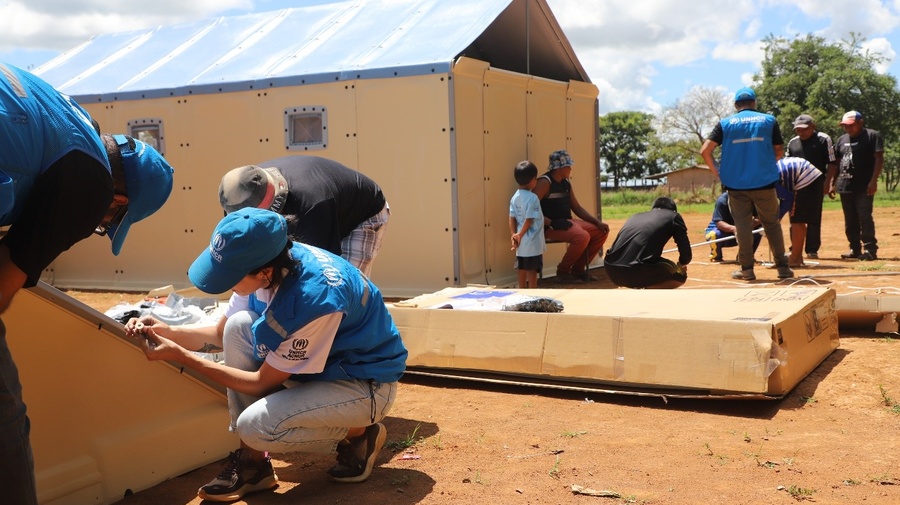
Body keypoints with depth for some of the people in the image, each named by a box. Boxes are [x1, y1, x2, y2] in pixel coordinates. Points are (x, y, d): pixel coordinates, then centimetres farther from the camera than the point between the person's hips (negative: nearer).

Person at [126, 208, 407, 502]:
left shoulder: (314, 299, -35)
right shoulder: (269, 262, -12)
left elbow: (261, 383, -23)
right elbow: (222, 334, 6)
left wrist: (178, 355, -22)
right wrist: (168, 332, -11)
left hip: (366, 385, -8)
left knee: (254, 425, -26)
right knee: (239, 325, -12)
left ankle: (358, 433, 1)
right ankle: (252, 460, -4)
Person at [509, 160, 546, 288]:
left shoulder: (515, 197, 5)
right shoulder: (532, 198, -18)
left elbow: (512, 218, 1)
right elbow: (529, 220, -19)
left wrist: (513, 235, -2)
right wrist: (520, 235, -9)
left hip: (521, 242, 7)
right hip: (532, 242, -7)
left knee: (522, 270, 14)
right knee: (532, 271, 0)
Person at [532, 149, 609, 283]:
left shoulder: (566, 183, 15)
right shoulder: (544, 182, -12)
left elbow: (577, 208, 19)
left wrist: (598, 222, 7)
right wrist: (551, 222, -27)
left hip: (567, 222, 9)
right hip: (551, 227, -9)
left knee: (601, 231, 4)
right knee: (582, 236, -32)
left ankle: (578, 268, 9)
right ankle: (562, 271, -10)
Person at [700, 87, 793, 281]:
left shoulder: (725, 123, 4)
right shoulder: (769, 120, 5)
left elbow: (705, 150, -5)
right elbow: (779, 152, 6)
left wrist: (716, 172, 6)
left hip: (736, 184, 0)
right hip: (764, 183, 0)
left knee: (742, 225, 8)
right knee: (772, 224, 11)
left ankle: (747, 269, 8)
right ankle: (782, 266, 13)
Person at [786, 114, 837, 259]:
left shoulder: (823, 139, 0)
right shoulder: (792, 142, 14)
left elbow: (832, 163, -3)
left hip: (815, 185, -4)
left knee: (814, 219, 0)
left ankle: (812, 250, 5)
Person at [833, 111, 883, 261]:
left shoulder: (872, 136, -3)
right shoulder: (842, 139, 16)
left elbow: (879, 159, -10)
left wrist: (873, 181, -19)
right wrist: (832, 182, 12)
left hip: (864, 186, -7)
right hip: (845, 185, 7)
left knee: (865, 217, -10)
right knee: (850, 220, 9)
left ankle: (870, 249, -7)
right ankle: (855, 249, 17)